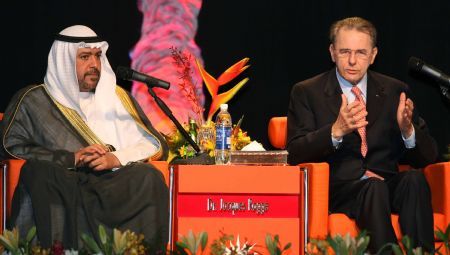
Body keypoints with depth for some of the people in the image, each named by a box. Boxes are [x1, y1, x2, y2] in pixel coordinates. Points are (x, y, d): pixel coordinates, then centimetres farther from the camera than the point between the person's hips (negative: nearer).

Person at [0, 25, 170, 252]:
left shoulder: (118, 97, 23)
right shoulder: (33, 101, 16)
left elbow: (156, 144, 14)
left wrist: (117, 157, -7)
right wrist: (71, 158, -8)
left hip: (116, 180, 2)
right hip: (64, 182, -1)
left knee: (148, 178, -32)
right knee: (39, 173, -36)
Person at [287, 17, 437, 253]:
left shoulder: (395, 91, 13)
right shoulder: (307, 92, 6)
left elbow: (427, 157, 9)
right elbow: (295, 154, -6)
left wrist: (407, 129, -14)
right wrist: (337, 130, -23)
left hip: (389, 185, 3)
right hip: (338, 187, -3)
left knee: (415, 179, -30)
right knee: (374, 187, -34)